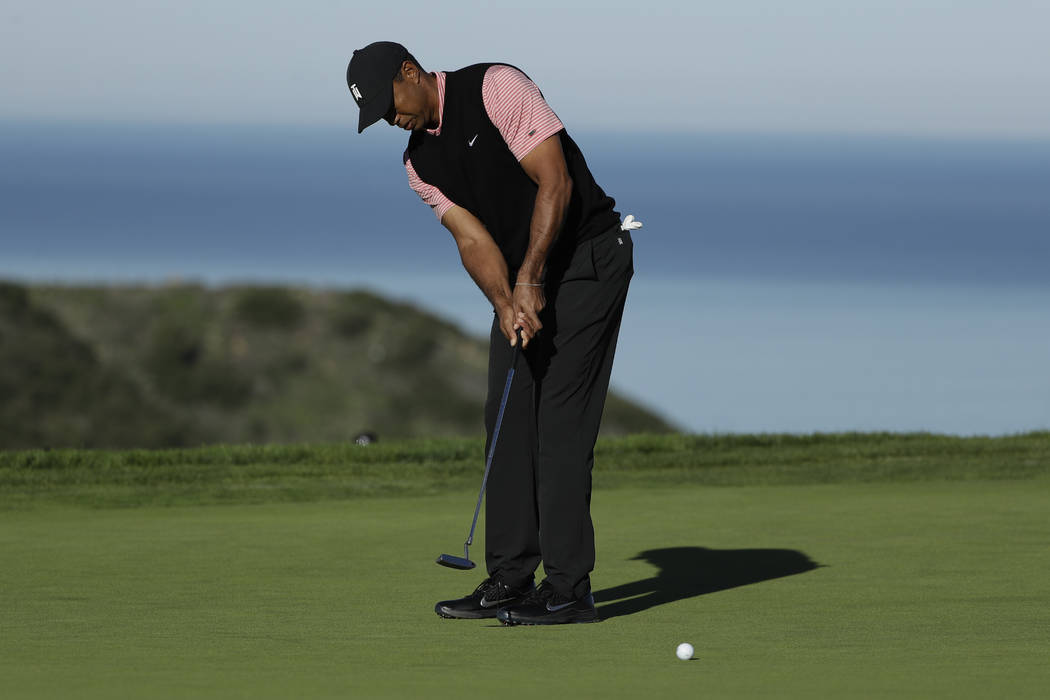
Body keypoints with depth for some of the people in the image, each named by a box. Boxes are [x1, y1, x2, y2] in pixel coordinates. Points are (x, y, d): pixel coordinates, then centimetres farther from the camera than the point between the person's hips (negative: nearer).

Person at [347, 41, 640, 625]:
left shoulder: (495, 89, -15)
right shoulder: (420, 163, 7)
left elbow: (555, 182, -20)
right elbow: (472, 237, -1)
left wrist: (531, 278, -23)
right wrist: (505, 303, -20)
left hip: (588, 256, -8)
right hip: (521, 279, 8)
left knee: (560, 418, -12)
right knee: (507, 416, 4)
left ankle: (569, 587, -13)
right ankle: (512, 577, 9)